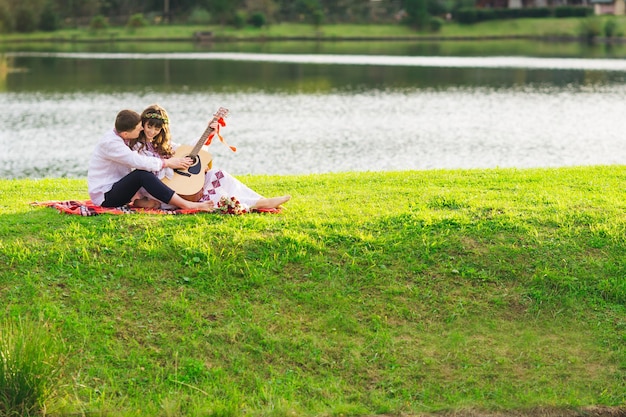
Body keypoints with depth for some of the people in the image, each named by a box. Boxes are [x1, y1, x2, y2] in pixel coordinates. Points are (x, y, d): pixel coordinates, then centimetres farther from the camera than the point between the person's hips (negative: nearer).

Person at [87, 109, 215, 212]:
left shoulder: (122, 137, 5)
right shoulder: (110, 143, -22)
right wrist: (167, 162, -17)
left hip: (117, 188, 10)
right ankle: (186, 205, -33)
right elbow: (138, 161, -29)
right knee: (142, 174, -29)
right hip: (105, 197, -10)